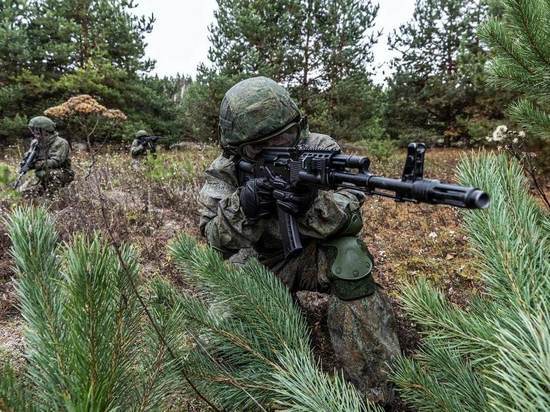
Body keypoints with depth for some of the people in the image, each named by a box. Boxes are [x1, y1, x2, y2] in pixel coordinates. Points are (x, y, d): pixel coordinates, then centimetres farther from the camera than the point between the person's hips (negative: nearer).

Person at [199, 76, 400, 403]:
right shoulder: (226, 170, -12)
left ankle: (381, 394, -23)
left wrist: (312, 204, -46)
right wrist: (241, 208, -40)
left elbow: (352, 217, -23)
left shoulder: (320, 149, -16)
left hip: (317, 256, 0)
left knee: (350, 255, -32)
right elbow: (213, 234, -16)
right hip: (260, 263, 1)